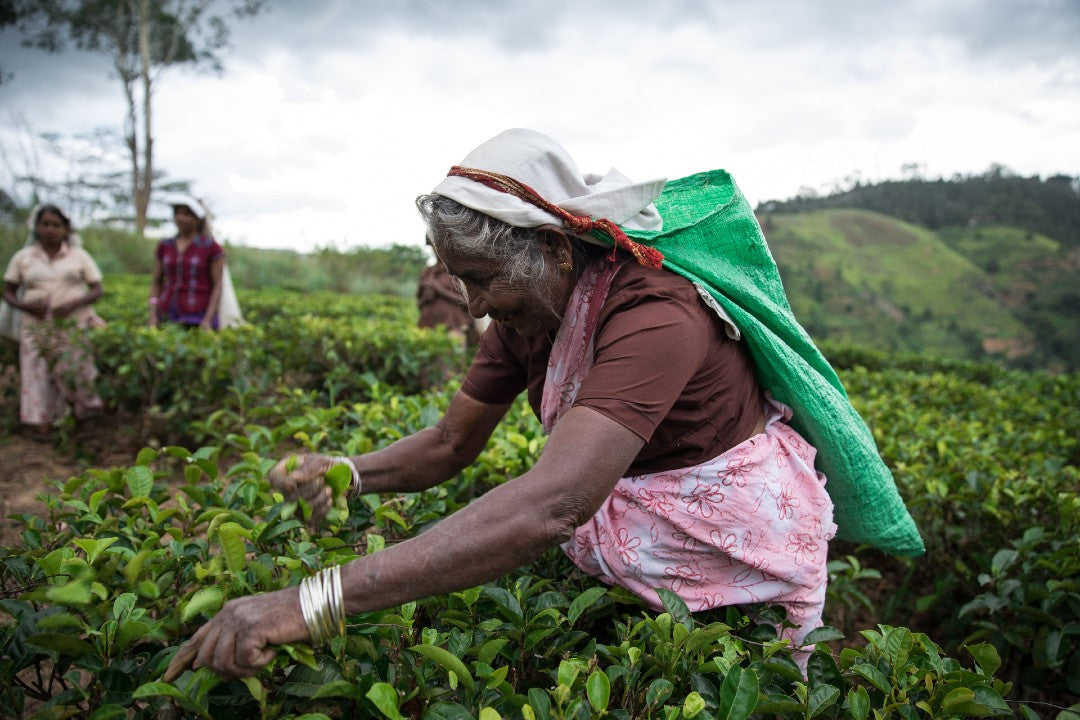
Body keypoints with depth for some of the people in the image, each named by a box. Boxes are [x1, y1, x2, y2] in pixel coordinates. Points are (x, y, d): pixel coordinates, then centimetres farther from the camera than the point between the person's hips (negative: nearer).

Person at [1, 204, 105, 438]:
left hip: (74, 324, -1)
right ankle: (39, 421, 3)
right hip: (37, 326, 1)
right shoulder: (22, 257, 8)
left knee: (71, 369, -9)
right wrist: (25, 305, -11)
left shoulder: (79, 256, 5)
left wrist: (73, 304, -15)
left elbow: (97, 290, 3)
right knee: (38, 372, -3)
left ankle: (83, 408, 10)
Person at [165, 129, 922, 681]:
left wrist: (315, 601, -50)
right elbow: (450, 443, 0)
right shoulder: (527, 316, -8)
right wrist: (349, 471, -21)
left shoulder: (655, 316, -35)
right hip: (636, 541, 6)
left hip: (738, 550, -6)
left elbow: (552, 505, -47)